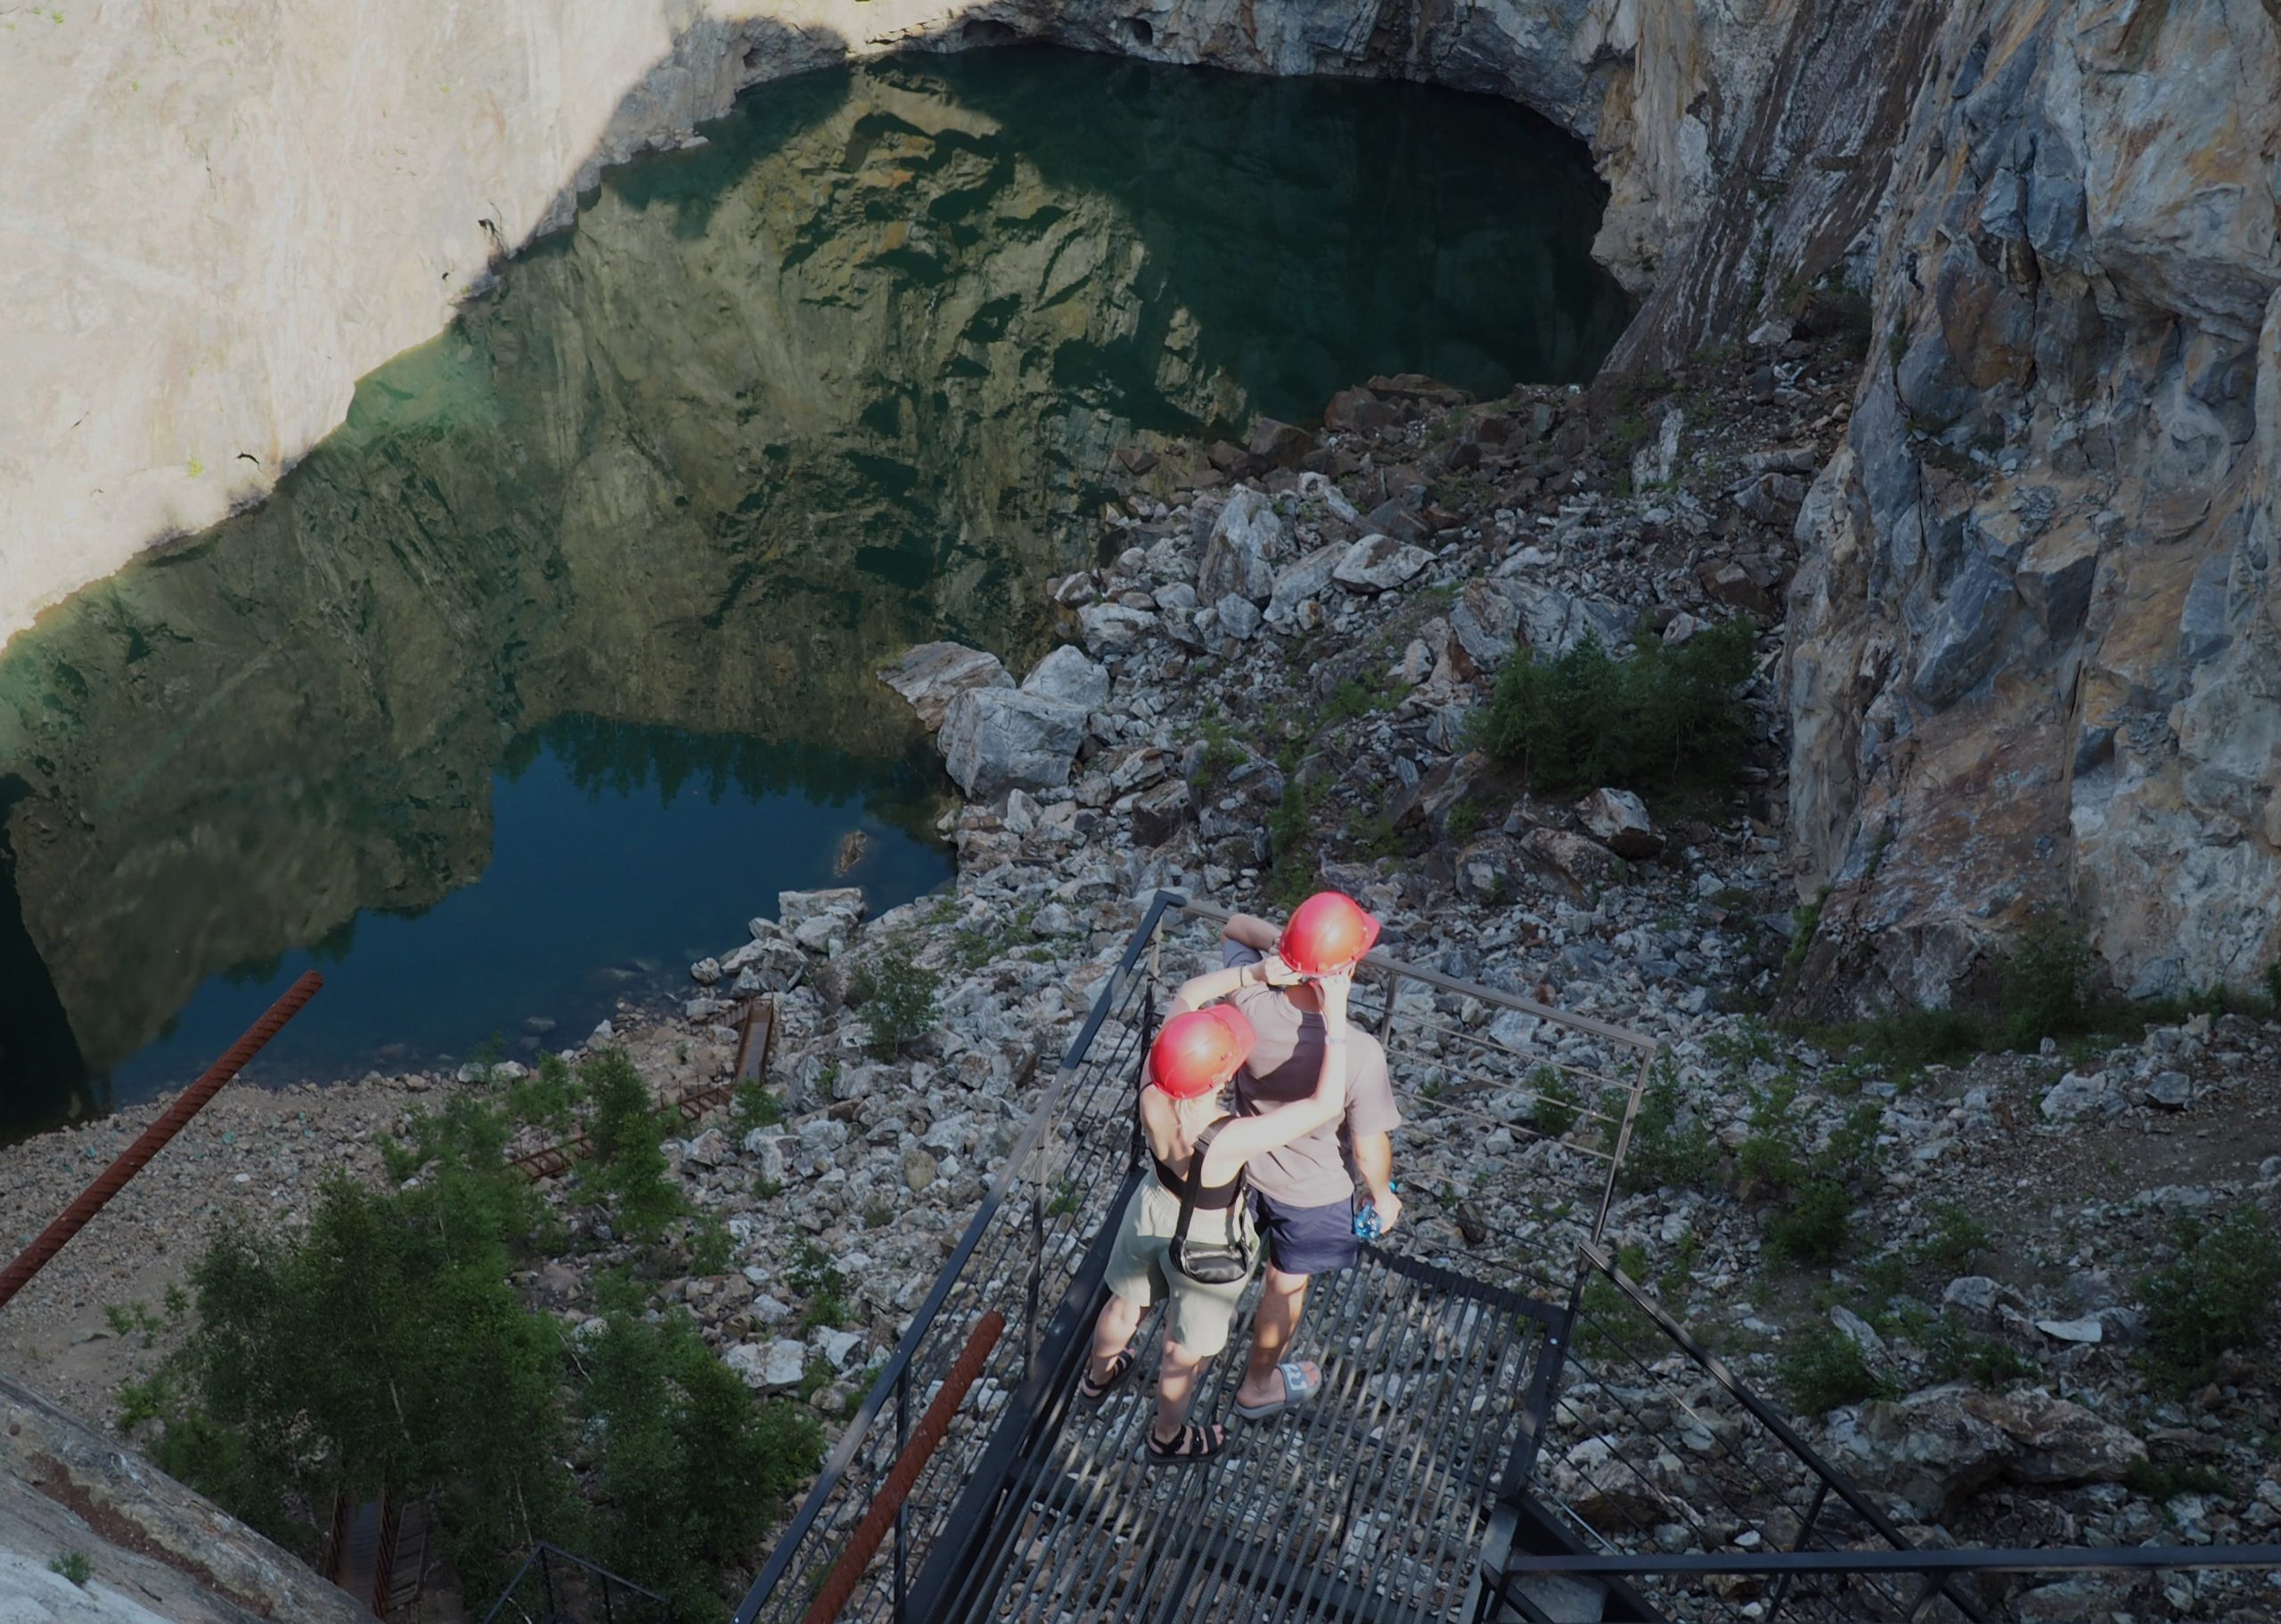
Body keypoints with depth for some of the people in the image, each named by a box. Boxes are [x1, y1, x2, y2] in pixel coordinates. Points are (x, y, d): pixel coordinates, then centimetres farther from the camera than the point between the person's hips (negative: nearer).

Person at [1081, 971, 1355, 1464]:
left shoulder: (1151, 1093, -32)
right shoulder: (1232, 1140, -45)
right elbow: (1326, 1105, -39)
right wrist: (1335, 1017, -40)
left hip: (1150, 1212, 5)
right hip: (1205, 1244, -4)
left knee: (1126, 1303, 34)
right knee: (1184, 1352, 25)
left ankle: (1097, 1378, 65)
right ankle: (1167, 1438, 54)